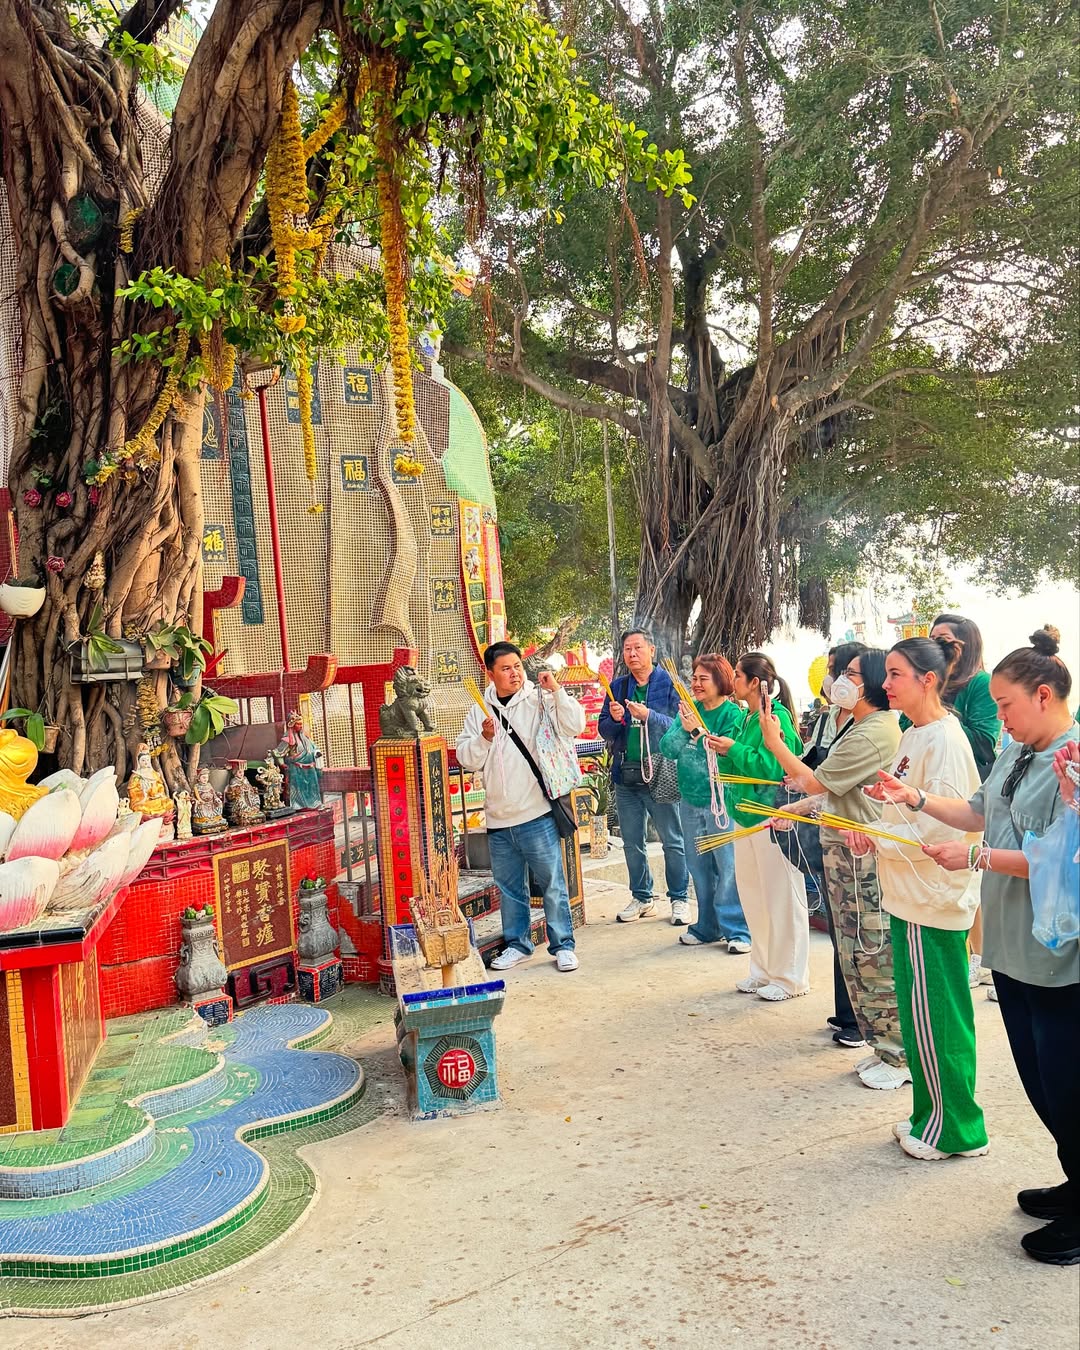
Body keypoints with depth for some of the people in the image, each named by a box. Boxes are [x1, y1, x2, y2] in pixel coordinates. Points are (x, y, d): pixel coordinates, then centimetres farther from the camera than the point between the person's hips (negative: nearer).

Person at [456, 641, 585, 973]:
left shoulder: (539, 700, -5)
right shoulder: (480, 710, 7)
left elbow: (575, 726, -16)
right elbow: (466, 758, 6)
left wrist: (556, 691, -22)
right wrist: (484, 738, -11)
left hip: (536, 814, -4)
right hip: (498, 819, 4)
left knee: (552, 883, 2)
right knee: (509, 886, 15)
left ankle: (563, 945, 15)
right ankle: (517, 943, 30)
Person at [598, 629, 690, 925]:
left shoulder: (670, 685, -2)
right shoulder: (617, 687, 11)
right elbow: (604, 730, 12)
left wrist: (648, 715, -21)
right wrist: (614, 720, -10)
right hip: (626, 777, 5)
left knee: (673, 841, 1)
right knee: (632, 844, 13)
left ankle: (679, 899, 13)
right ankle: (642, 898, 26)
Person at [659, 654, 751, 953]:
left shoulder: (733, 714, -11)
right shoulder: (689, 710, 6)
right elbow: (666, 748, -2)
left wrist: (698, 732, -23)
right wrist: (684, 729, -19)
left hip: (721, 801, -6)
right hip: (690, 800, 6)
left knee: (729, 866, -4)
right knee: (699, 867, 14)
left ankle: (737, 930, 7)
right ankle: (707, 927, 26)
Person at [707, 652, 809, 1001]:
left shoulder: (777, 717, -15)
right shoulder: (749, 719, 12)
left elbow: (772, 769, -23)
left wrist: (734, 749, -17)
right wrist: (722, 751, 1)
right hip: (747, 816, 9)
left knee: (782, 899, 1)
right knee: (753, 898, 16)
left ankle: (790, 978, 13)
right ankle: (764, 971, 28)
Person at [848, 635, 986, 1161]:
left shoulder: (945, 740, -18)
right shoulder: (911, 736, 11)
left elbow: (940, 828, -23)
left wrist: (878, 838, -15)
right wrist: (881, 798, 2)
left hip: (935, 899, -9)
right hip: (909, 895, 9)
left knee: (935, 1016, 2)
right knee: (917, 1012, 17)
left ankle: (956, 1128, 18)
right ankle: (931, 1114, 30)